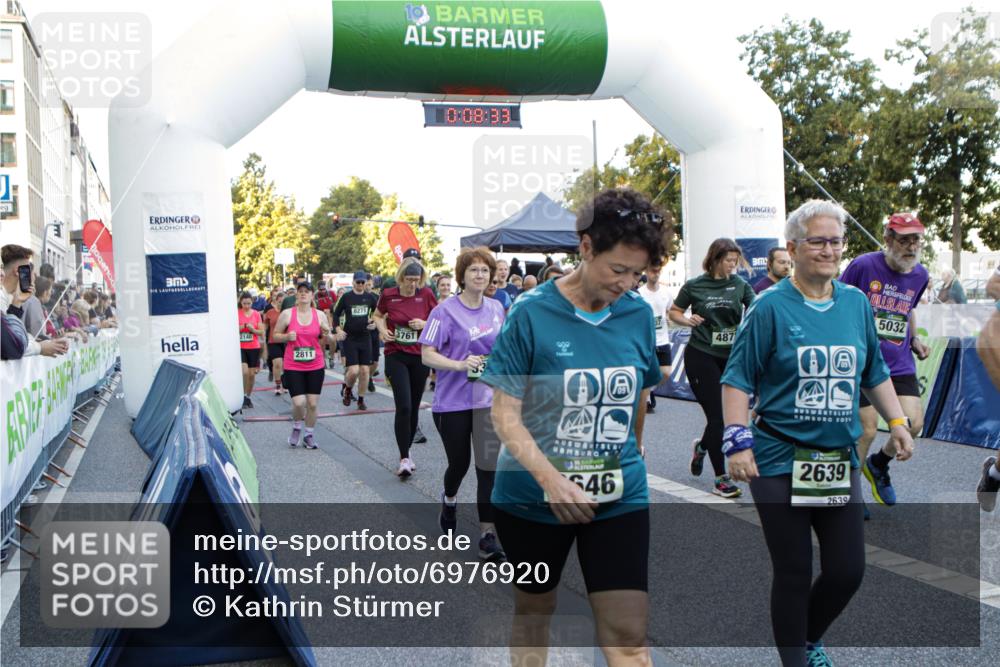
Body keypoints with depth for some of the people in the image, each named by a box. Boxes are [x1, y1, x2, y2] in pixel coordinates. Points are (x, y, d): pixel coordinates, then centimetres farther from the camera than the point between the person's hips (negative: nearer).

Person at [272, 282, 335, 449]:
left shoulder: (320, 315, 3)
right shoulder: (287, 314, -3)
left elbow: (328, 339, 12)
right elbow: (275, 336, 5)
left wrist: (327, 335, -11)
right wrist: (287, 336, -15)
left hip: (315, 366, 2)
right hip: (293, 366, -2)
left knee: (312, 403, 3)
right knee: (299, 403, -12)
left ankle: (309, 435, 23)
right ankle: (297, 427, 20)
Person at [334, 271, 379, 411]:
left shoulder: (370, 297, 5)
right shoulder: (346, 297, -2)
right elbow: (336, 314, 5)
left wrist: (375, 323, -4)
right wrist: (338, 329, -9)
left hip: (365, 338, 3)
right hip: (349, 338, -3)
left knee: (364, 371, 1)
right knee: (353, 371, -13)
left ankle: (361, 400, 16)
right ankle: (347, 389, 19)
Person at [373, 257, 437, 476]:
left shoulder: (426, 294, -4)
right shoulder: (388, 294, -4)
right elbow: (378, 315, 14)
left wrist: (425, 324, -14)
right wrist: (382, 329, -6)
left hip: (420, 357, 2)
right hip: (396, 356, -2)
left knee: (414, 407, 10)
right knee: (403, 406, -14)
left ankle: (406, 450, 28)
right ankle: (404, 458, -8)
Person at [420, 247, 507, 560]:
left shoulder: (496, 308, 6)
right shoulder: (445, 311, -10)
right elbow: (427, 355, -14)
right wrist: (460, 364, -28)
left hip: (489, 400, 3)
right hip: (453, 401, -3)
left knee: (489, 467, -5)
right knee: (459, 463, 13)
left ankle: (488, 534, 0)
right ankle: (449, 500, 47)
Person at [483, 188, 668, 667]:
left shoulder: (638, 315, -1)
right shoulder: (531, 314, -12)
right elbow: (505, 414, -13)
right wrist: (552, 480, -24)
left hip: (619, 498, 2)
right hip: (533, 497, -2)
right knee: (533, 614, 17)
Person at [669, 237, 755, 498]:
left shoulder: (740, 285, 3)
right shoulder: (694, 286, -2)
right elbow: (674, 312, 8)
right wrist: (688, 320, -11)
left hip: (731, 357, 4)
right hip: (701, 356, -4)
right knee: (717, 415, -6)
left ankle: (702, 446, 43)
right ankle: (721, 479, 2)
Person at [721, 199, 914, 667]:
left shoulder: (856, 303, 7)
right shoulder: (771, 306, -7)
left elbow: (875, 374, 18)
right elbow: (738, 379, -8)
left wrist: (897, 422, 8)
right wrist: (738, 441, -16)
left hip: (839, 461, 5)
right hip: (778, 462, -5)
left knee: (848, 571, 8)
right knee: (794, 574, 3)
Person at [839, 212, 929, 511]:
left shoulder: (920, 275, 5)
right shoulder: (863, 265, -12)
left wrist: (914, 340, 10)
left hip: (900, 364, 5)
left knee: (914, 424, -5)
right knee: (867, 429, -3)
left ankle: (879, 464, 25)